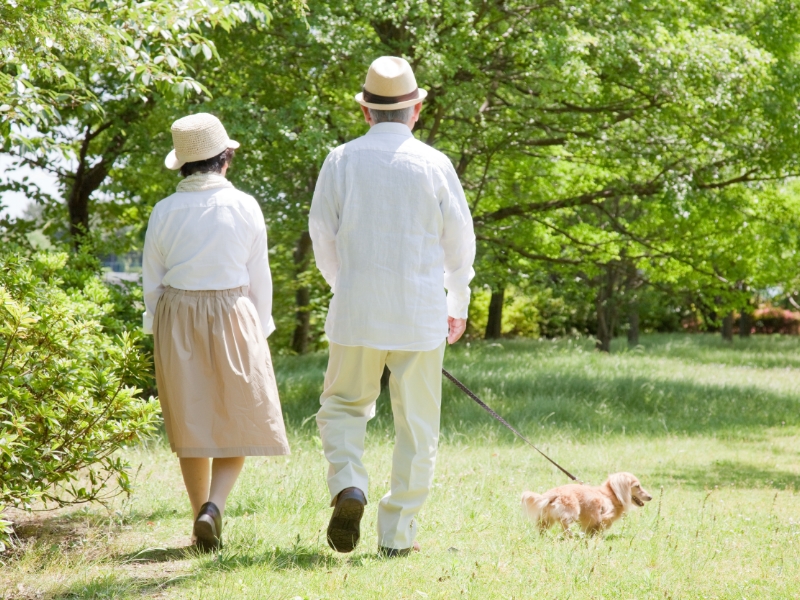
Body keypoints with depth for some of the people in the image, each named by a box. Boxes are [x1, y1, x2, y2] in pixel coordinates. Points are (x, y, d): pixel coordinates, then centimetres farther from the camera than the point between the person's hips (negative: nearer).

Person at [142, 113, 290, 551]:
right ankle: (213, 506, -14)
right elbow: (258, 278, -2)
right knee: (240, 418, 7)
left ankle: (203, 522, 13)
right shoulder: (244, 207, -6)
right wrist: (259, 331, 8)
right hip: (232, 316, -2)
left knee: (191, 422, 11)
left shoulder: (165, 212, -2)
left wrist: (159, 334, 13)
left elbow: (152, 281, 3)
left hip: (176, 318, 2)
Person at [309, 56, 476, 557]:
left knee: (344, 407, 16)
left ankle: (349, 487, -10)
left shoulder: (341, 162, -1)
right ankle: (398, 534, 8)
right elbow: (460, 242, 4)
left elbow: (323, 238, 7)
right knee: (416, 424, 8)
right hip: (421, 315, -1)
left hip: (356, 310, 1)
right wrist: (459, 303, 20)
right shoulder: (435, 165, -4)